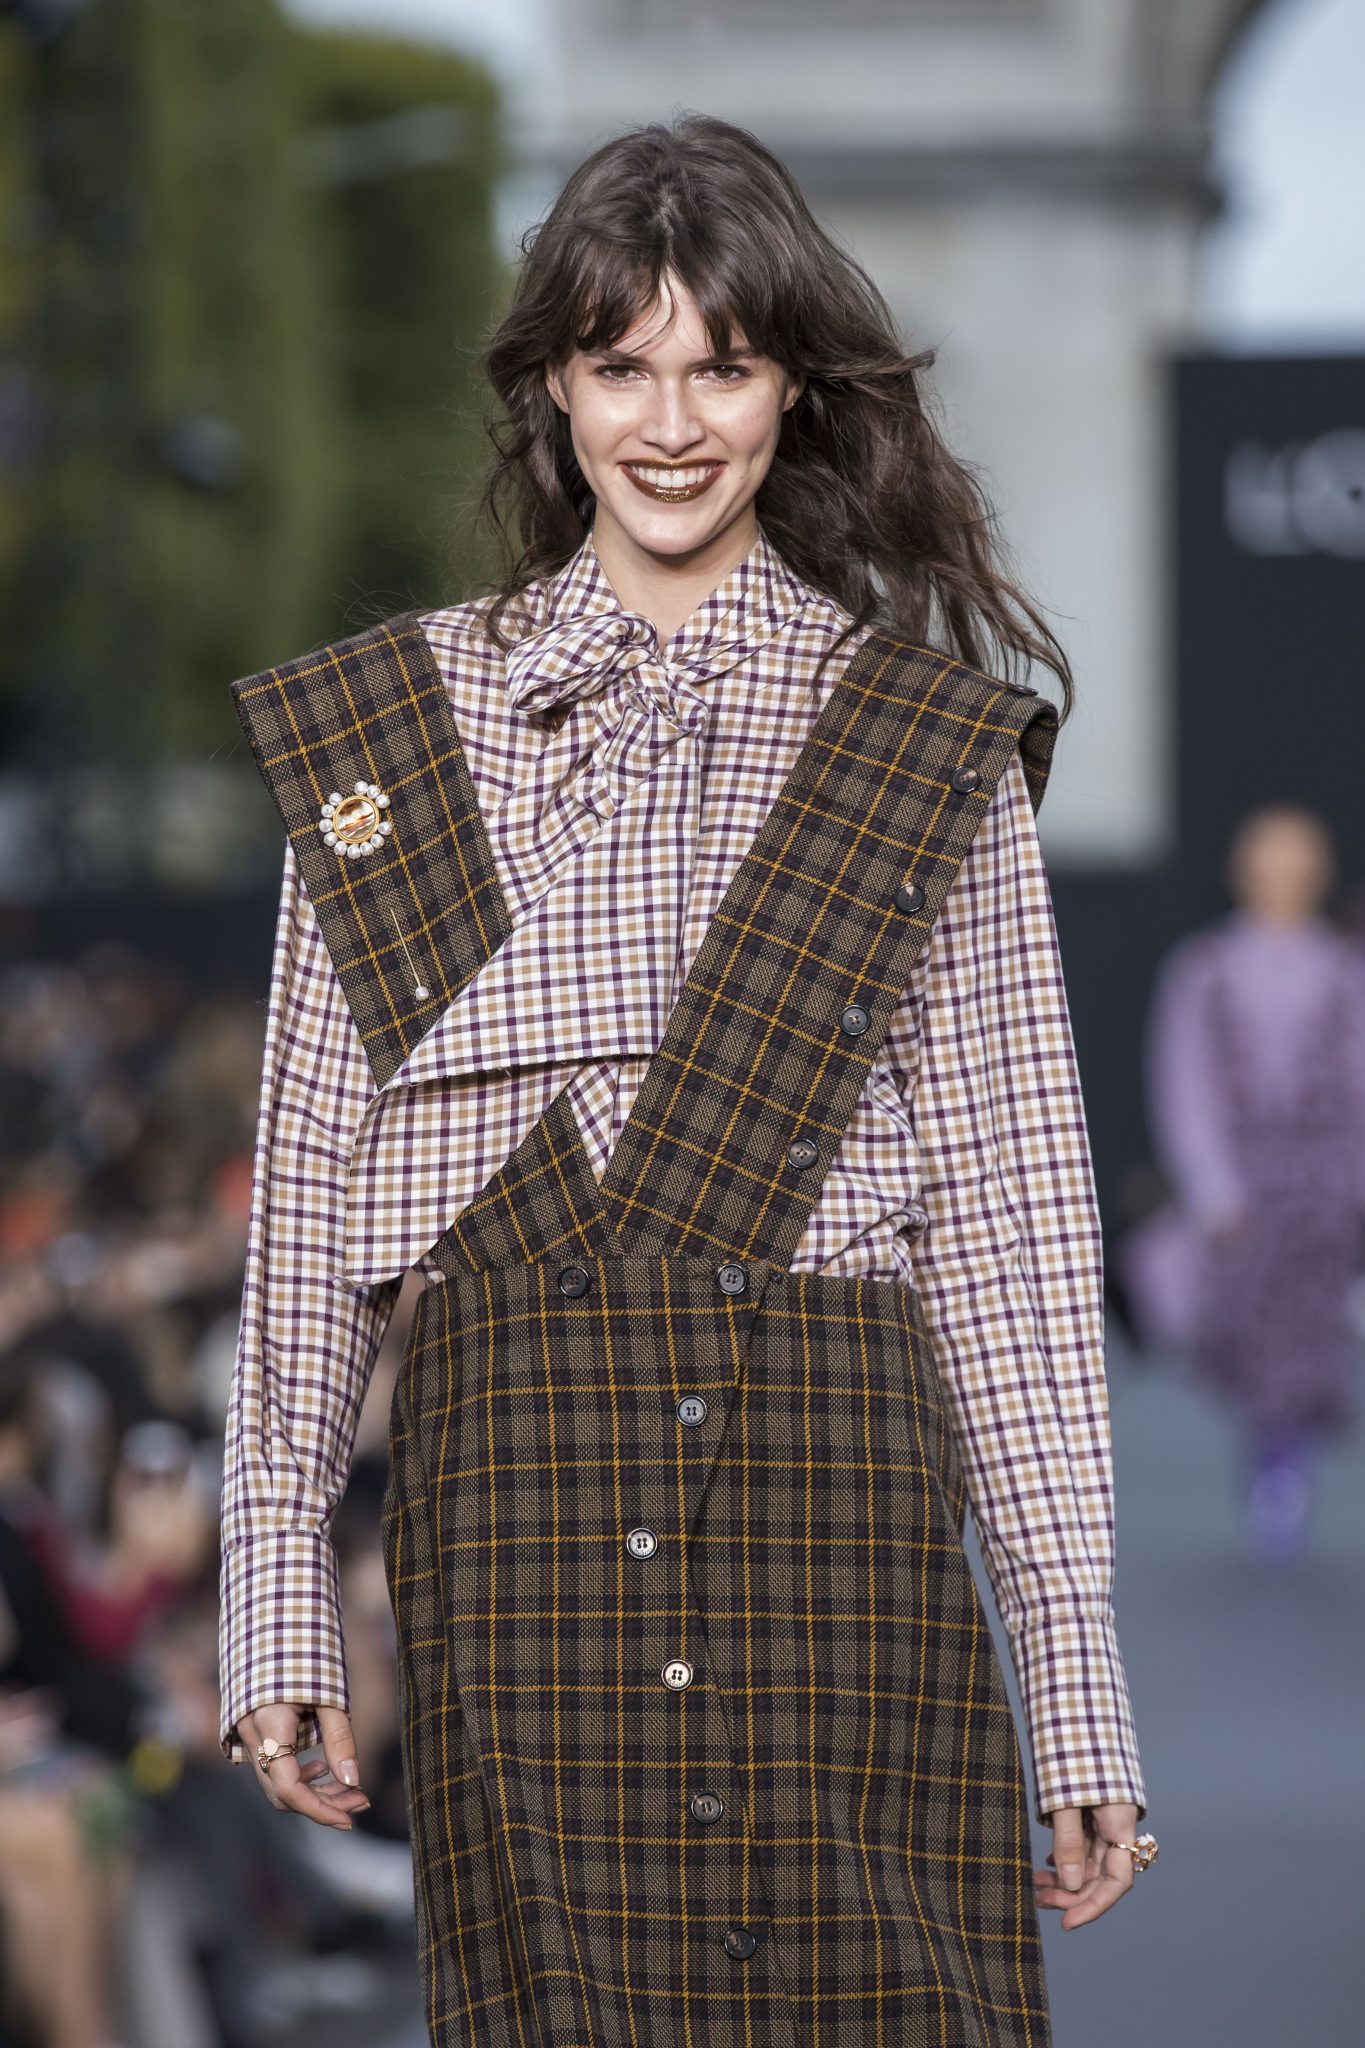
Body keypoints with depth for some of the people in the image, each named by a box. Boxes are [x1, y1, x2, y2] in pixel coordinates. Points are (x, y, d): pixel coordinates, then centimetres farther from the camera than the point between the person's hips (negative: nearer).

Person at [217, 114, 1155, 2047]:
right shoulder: (396, 722, 10)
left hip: (838, 1498, 0)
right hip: (520, 1498, 1)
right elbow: (311, 1174, 11)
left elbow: (1011, 1212, 6)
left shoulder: (932, 748, 8)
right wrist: (278, 1595, 5)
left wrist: (1081, 1690, 2)